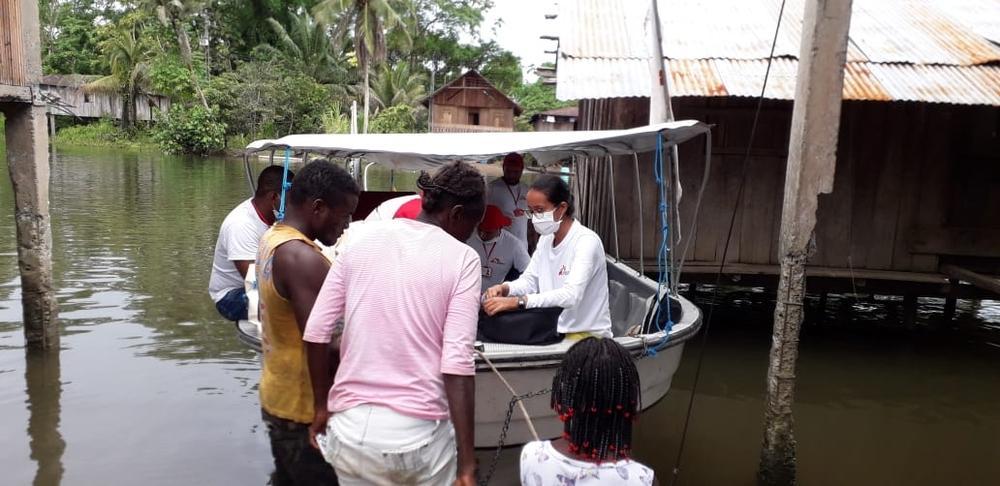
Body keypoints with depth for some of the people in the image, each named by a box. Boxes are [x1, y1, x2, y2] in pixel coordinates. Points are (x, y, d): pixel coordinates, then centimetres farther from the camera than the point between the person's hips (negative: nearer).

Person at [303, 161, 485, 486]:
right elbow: (457, 362, -16)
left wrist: (322, 405, 14)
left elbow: (316, 332, 1)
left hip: (352, 425, 3)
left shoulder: (362, 237, 3)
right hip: (421, 433, -3)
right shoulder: (461, 259, -7)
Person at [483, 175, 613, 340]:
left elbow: (571, 295, -30)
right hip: (554, 330, 7)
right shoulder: (546, 238, 8)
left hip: (588, 335, -7)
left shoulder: (586, 241, -18)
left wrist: (517, 301, -39)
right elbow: (529, 280, 9)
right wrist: (504, 289, -14)